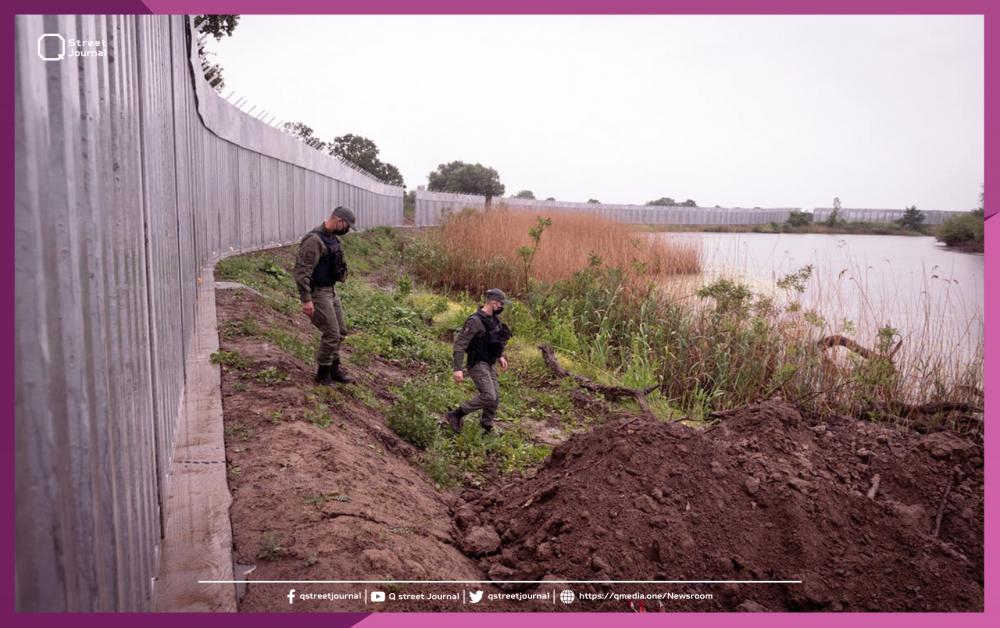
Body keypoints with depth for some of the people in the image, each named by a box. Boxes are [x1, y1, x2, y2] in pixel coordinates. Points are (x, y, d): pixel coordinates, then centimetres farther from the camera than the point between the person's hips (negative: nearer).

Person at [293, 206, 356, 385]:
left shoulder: (332, 238, 9)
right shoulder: (314, 240, -21)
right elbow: (302, 271, -24)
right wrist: (306, 300, -27)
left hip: (330, 290, 9)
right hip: (317, 292, -9)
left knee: (340, 332, 14)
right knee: (331, 334, -5)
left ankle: (334, 368, 27)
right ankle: (323, 374, 10)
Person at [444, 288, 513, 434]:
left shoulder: (494, 318, 6)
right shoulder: (475, 321, -22)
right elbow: (460, 343, -23)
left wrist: (500, 356, 20)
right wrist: (457, 368, -27)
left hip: (489, 364, 8)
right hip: (477, 364, -8)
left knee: (494, 399, 7)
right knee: (488, 397, -17)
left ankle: (486, 429, 21)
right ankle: (455, 415, -4)